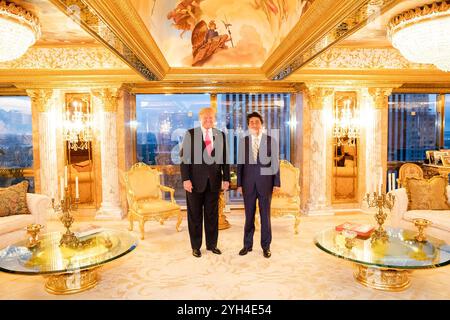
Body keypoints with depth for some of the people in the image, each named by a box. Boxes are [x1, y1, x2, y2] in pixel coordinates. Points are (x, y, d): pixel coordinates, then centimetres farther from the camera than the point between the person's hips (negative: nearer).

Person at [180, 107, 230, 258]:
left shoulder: (221, 135, 8)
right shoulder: (190, 134, -1)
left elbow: (224, 158, 8)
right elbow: (184, 157, -5)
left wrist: (226, 178, 2)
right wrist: (186, 179, -12)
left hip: (214, 180, 3)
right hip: (196, 180, -2)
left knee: (212, 214, 10)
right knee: (195, 215, 7)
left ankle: (212, 244, 26)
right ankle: (196, 246, 22)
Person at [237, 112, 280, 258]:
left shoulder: (271, 140, 0)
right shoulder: (244, 141, 4)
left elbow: (275, 163, 0)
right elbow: (240, 163, 4)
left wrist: (277, 183, -4)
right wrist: (239, 184, 1)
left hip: (265, 182, -1)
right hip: (248, 183, 1)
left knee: (265, 215, 6)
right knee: (249, 215, 9)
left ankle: (266, 246, 19)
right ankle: (247, 245, 22)